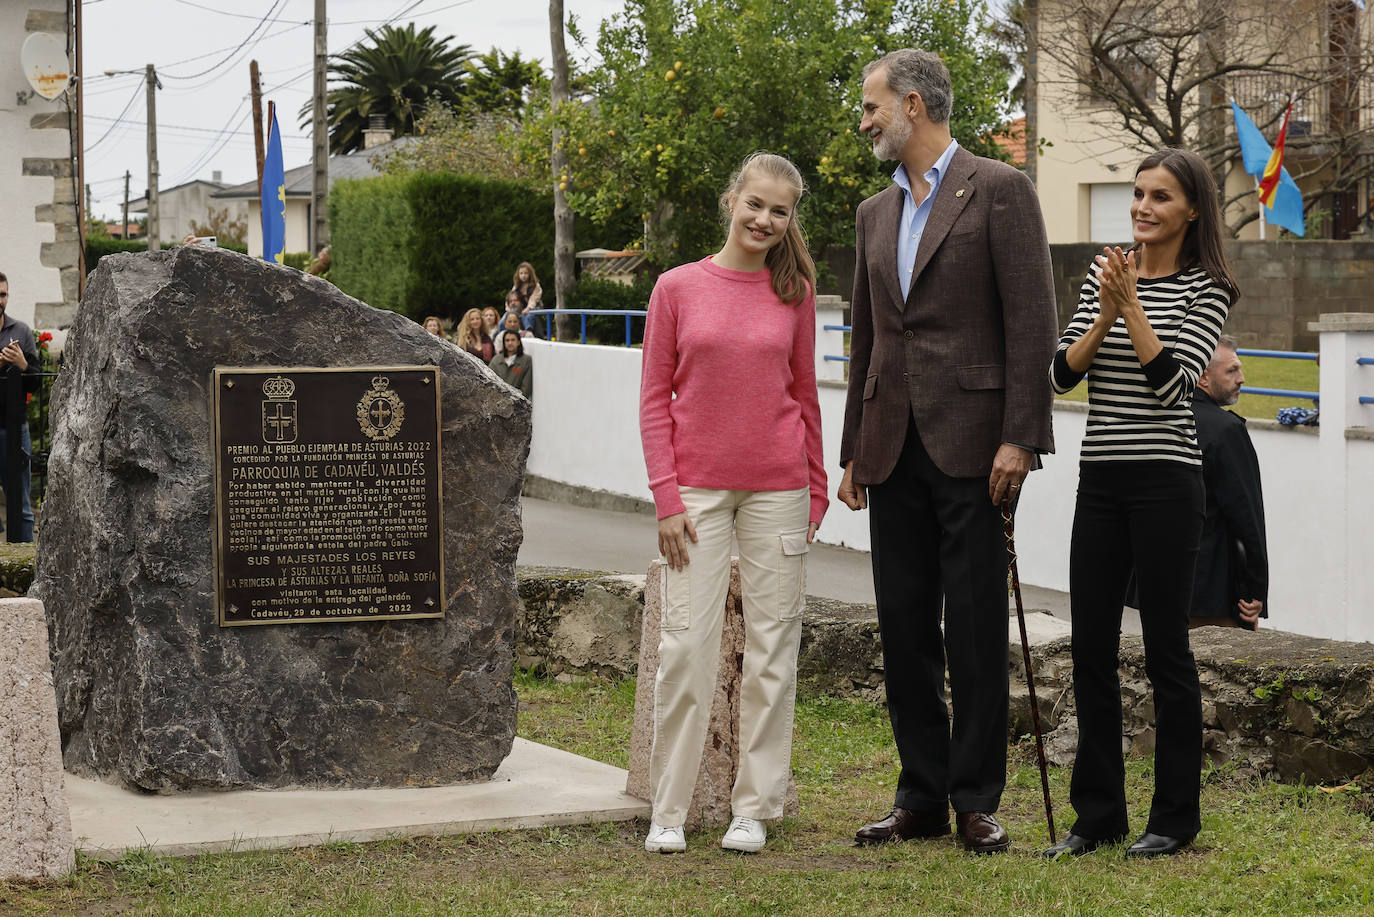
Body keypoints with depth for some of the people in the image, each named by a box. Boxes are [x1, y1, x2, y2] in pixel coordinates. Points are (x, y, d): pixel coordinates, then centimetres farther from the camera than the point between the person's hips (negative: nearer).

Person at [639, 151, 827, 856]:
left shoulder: (794, 292, 4)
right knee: (686, 644, -4)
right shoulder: (677, 288, 0)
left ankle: (754, 808, 13)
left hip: (777, 489, 2)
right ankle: (668, 811, 6)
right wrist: (666, 496, -6)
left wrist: (816, 491, 9)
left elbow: (804, 393, 11)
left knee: (772, 647, 4)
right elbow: (655, 397, 1)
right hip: (697, 489, -2)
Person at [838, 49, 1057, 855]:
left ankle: (977, 801, 5)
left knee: (976, 630, -3)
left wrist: (1019, 439, -15)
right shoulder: (876, 213, 17)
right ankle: (922, 797, 16)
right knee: (904, 628, 7)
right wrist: (855, 451, 17)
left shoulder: (998, 190, -3)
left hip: (969, 446, -6)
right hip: (894, 450, 6)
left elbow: (1032, 321, -9)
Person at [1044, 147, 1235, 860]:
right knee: (1091, 648, 6)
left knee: (1165, 648, 0)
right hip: (1100, 480, 5)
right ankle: (1098, 814, 15)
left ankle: (1176, 816, 11)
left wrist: (1131, 306, -17)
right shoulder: (1104, 276, 12)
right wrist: (1104, 318, -11)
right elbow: (1061, 373, 4)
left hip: (1165, 480, -5)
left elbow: (1174, 382, -15)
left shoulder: (1205, 290, -3)